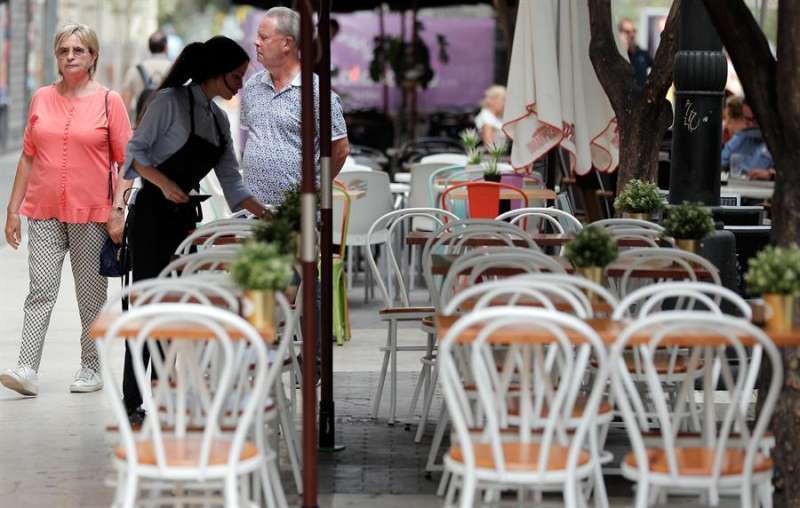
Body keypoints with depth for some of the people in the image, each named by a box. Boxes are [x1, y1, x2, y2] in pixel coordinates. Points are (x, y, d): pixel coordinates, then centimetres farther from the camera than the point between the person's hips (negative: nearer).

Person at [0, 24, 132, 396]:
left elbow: (126, 162, -1)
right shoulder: (41, 99, 8)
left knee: (91, 295, 6)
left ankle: (90, 369, 17)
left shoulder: (109, 101, -1)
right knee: (40, 291, -6)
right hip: (44, 213, 2)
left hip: (92, 213, -2)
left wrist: (118, 211, -9)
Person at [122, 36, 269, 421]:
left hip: (184, 216, 8)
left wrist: (267, 215, 5)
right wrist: (163, 182, -28)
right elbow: (136, 151, -12)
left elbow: (231, 181, 13)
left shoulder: (219, 118, 13)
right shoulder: (169, 101, -10)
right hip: (153, 215, -8)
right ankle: (133, 402, -5)